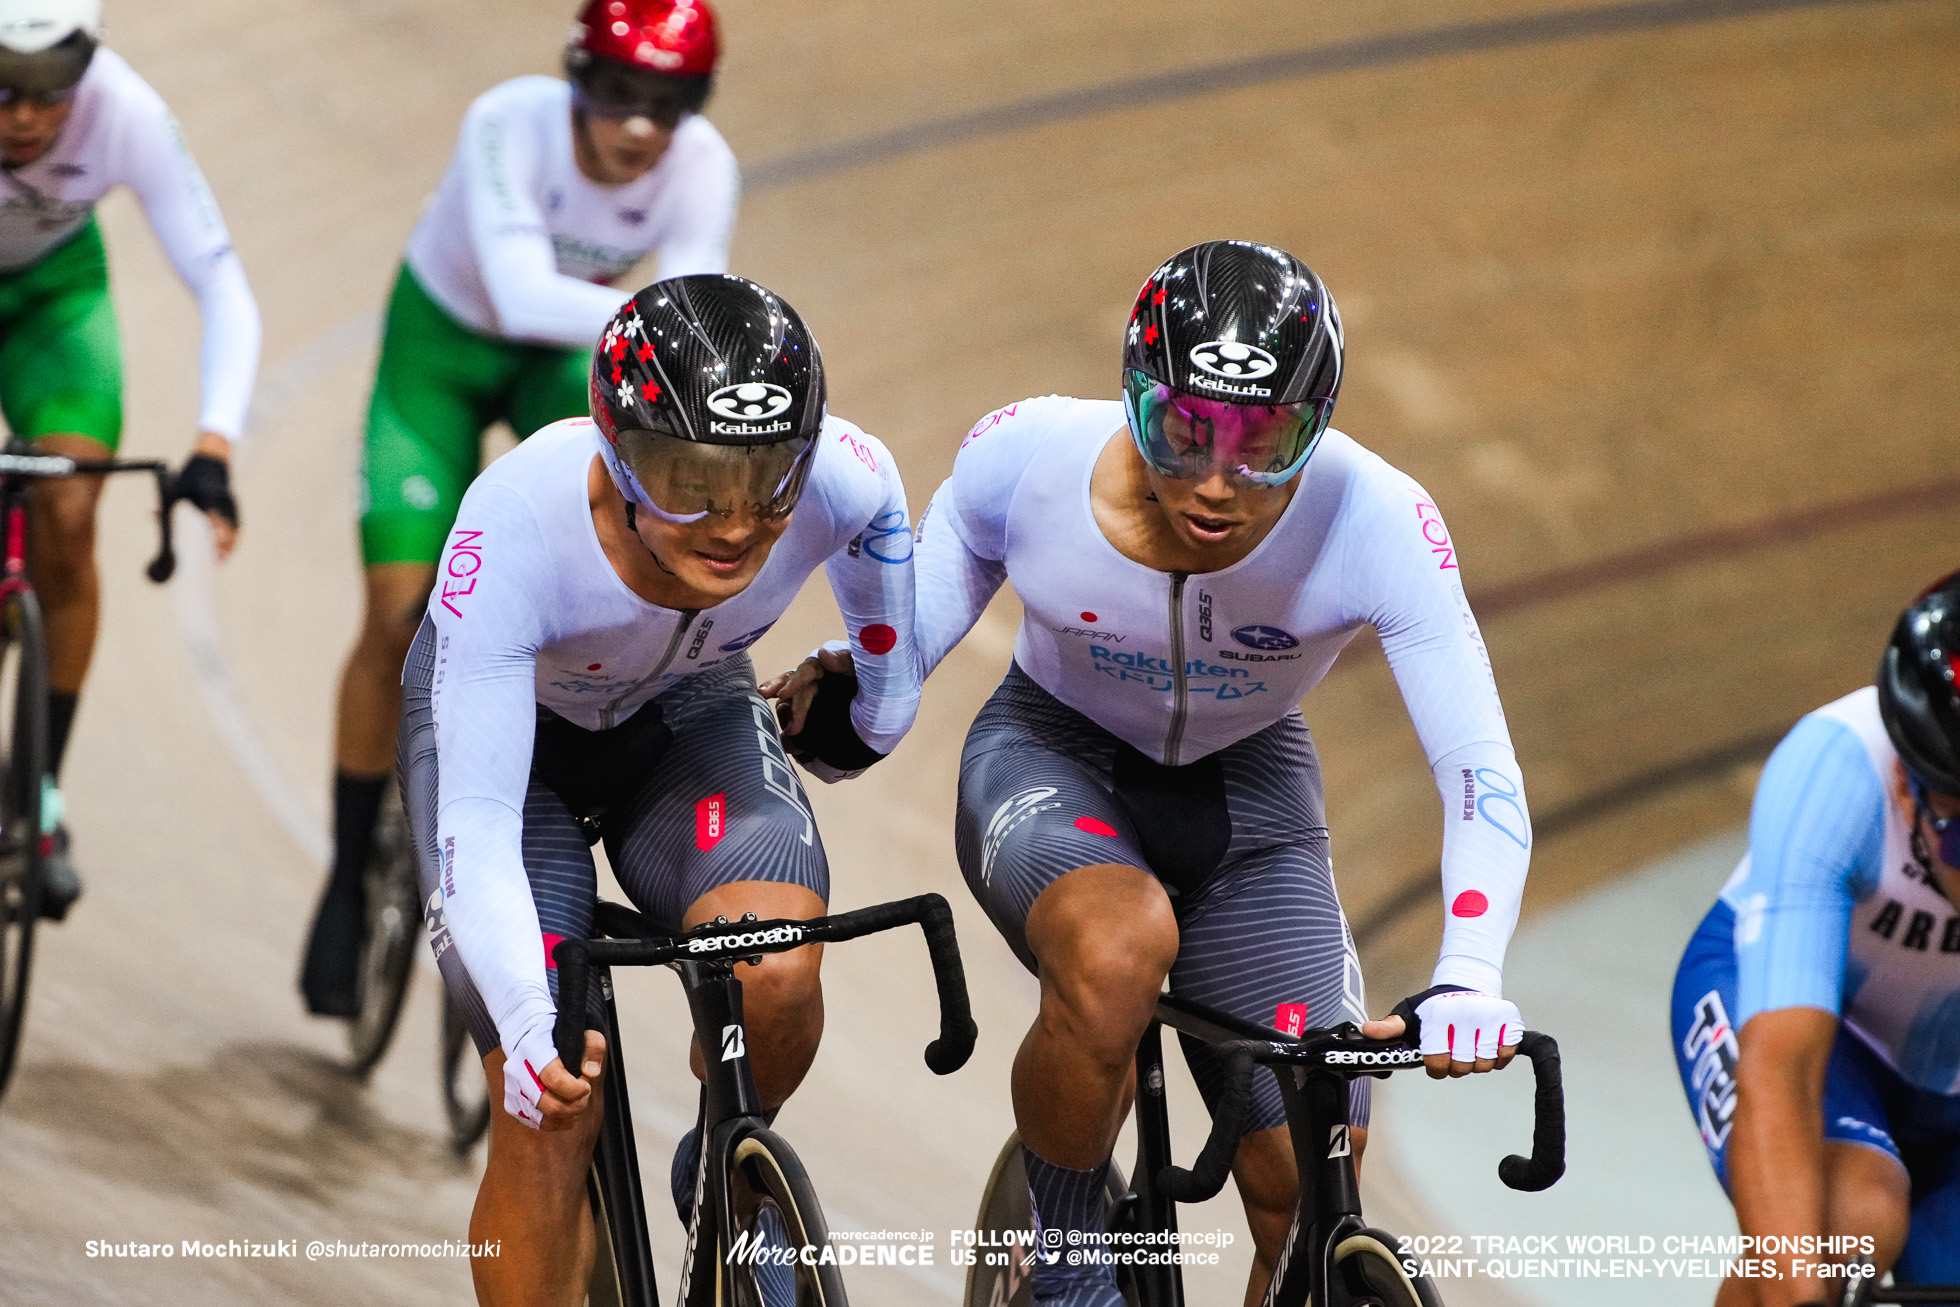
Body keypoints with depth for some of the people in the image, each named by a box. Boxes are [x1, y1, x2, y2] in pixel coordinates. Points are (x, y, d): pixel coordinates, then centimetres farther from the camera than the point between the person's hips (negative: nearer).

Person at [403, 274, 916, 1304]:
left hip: (684, 712, 2)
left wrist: (868, 710, 9)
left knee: (777, 979, -27)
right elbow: (478, 823, -39)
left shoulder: (845, 480, -33)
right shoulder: (516, 525, -40)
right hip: (503, 716, -2)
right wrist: (526, 1021, -52)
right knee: (548, 1116, -14)